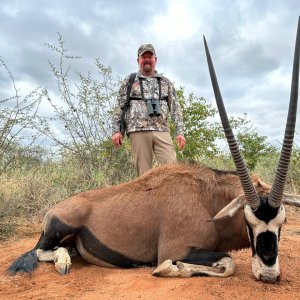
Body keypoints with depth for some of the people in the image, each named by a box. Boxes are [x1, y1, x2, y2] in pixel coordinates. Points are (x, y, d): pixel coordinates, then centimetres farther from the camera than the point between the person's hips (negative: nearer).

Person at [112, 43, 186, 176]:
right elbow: (119, 107, 9)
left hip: (162, 130, 2)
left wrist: (180, 132, 4)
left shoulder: (166, 82, 19)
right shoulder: (129, 80, 14)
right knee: (144, 173, -2)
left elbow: (175, 108, 14)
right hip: (138, 130, -1)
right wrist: (116, 130, -1)